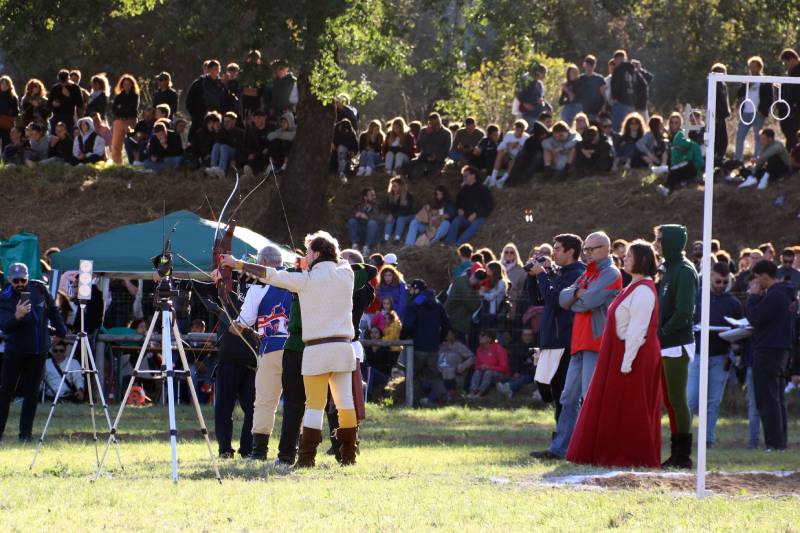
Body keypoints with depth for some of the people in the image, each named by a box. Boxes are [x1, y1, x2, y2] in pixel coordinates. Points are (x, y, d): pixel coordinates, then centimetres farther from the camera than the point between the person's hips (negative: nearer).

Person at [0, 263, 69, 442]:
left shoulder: (39, 289, -3)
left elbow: (53, 311, 13)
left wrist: (60, 332, 19)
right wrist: (16, 316, -42)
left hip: (38, 350, 2)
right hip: (15, 351, -2)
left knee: (31, 393, 3)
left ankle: (25, 433, 9)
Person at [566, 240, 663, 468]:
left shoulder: (643, 291, -17)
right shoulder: (635, 287, 14)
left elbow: (637, 329, -22)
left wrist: (627, 362, -24)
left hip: (634, 355, -10)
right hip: (620, 353, 10)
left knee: (629, 410, -3)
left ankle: (632, 455, 3)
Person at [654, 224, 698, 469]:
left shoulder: (684, 271, -12)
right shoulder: (669, 268, 16)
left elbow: (684, 311, -20)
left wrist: (662, 332, -14)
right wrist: (659, 333, 9)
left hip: (677, 344, -9)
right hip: (666, 345, 9)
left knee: (677, 399, -6)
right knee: (670, 400, 10)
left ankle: (683, 455, -3)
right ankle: (678, 454, 13)